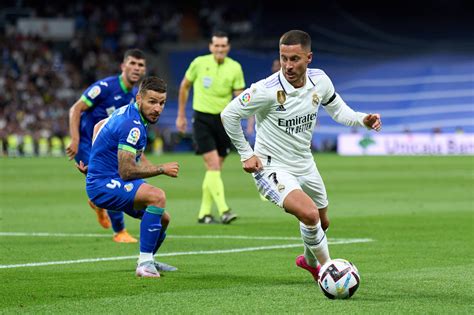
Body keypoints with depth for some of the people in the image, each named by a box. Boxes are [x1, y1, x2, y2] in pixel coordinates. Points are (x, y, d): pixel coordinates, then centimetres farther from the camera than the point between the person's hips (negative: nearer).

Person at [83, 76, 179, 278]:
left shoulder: (126, 112, 7)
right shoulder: (133, 125, -24)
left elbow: (99, 126, 26)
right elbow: (126, 171, -26)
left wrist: (97, 160, 29)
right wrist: (162, 169, -17)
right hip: (104, 185, -10)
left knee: (163, 218, 15)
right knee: (157, 196, -31)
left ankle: (148, 261, 41)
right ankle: (144, 263, -29)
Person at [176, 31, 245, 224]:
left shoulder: (235, 68, -1)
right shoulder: (199, 63, -3)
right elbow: (185, 86, 11)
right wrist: (181, 115, 13)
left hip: (224, 120, 3)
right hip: (202, 119, -3)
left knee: (215, 169, 7)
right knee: (213, 166, -15)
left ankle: (204, 213, 17)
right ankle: (224, 210, -22)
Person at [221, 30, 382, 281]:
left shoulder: (319, 80, -8)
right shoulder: (267, 90, -25)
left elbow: (338, 110, 9)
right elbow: (229, 114, -14)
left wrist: (364, 120, -10)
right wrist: (246, 154, -12)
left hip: (304, 164, 7)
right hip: (272, 167, -7)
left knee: (322, 222, 21)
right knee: (309, 214, -29)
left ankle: (310, 261, 54)